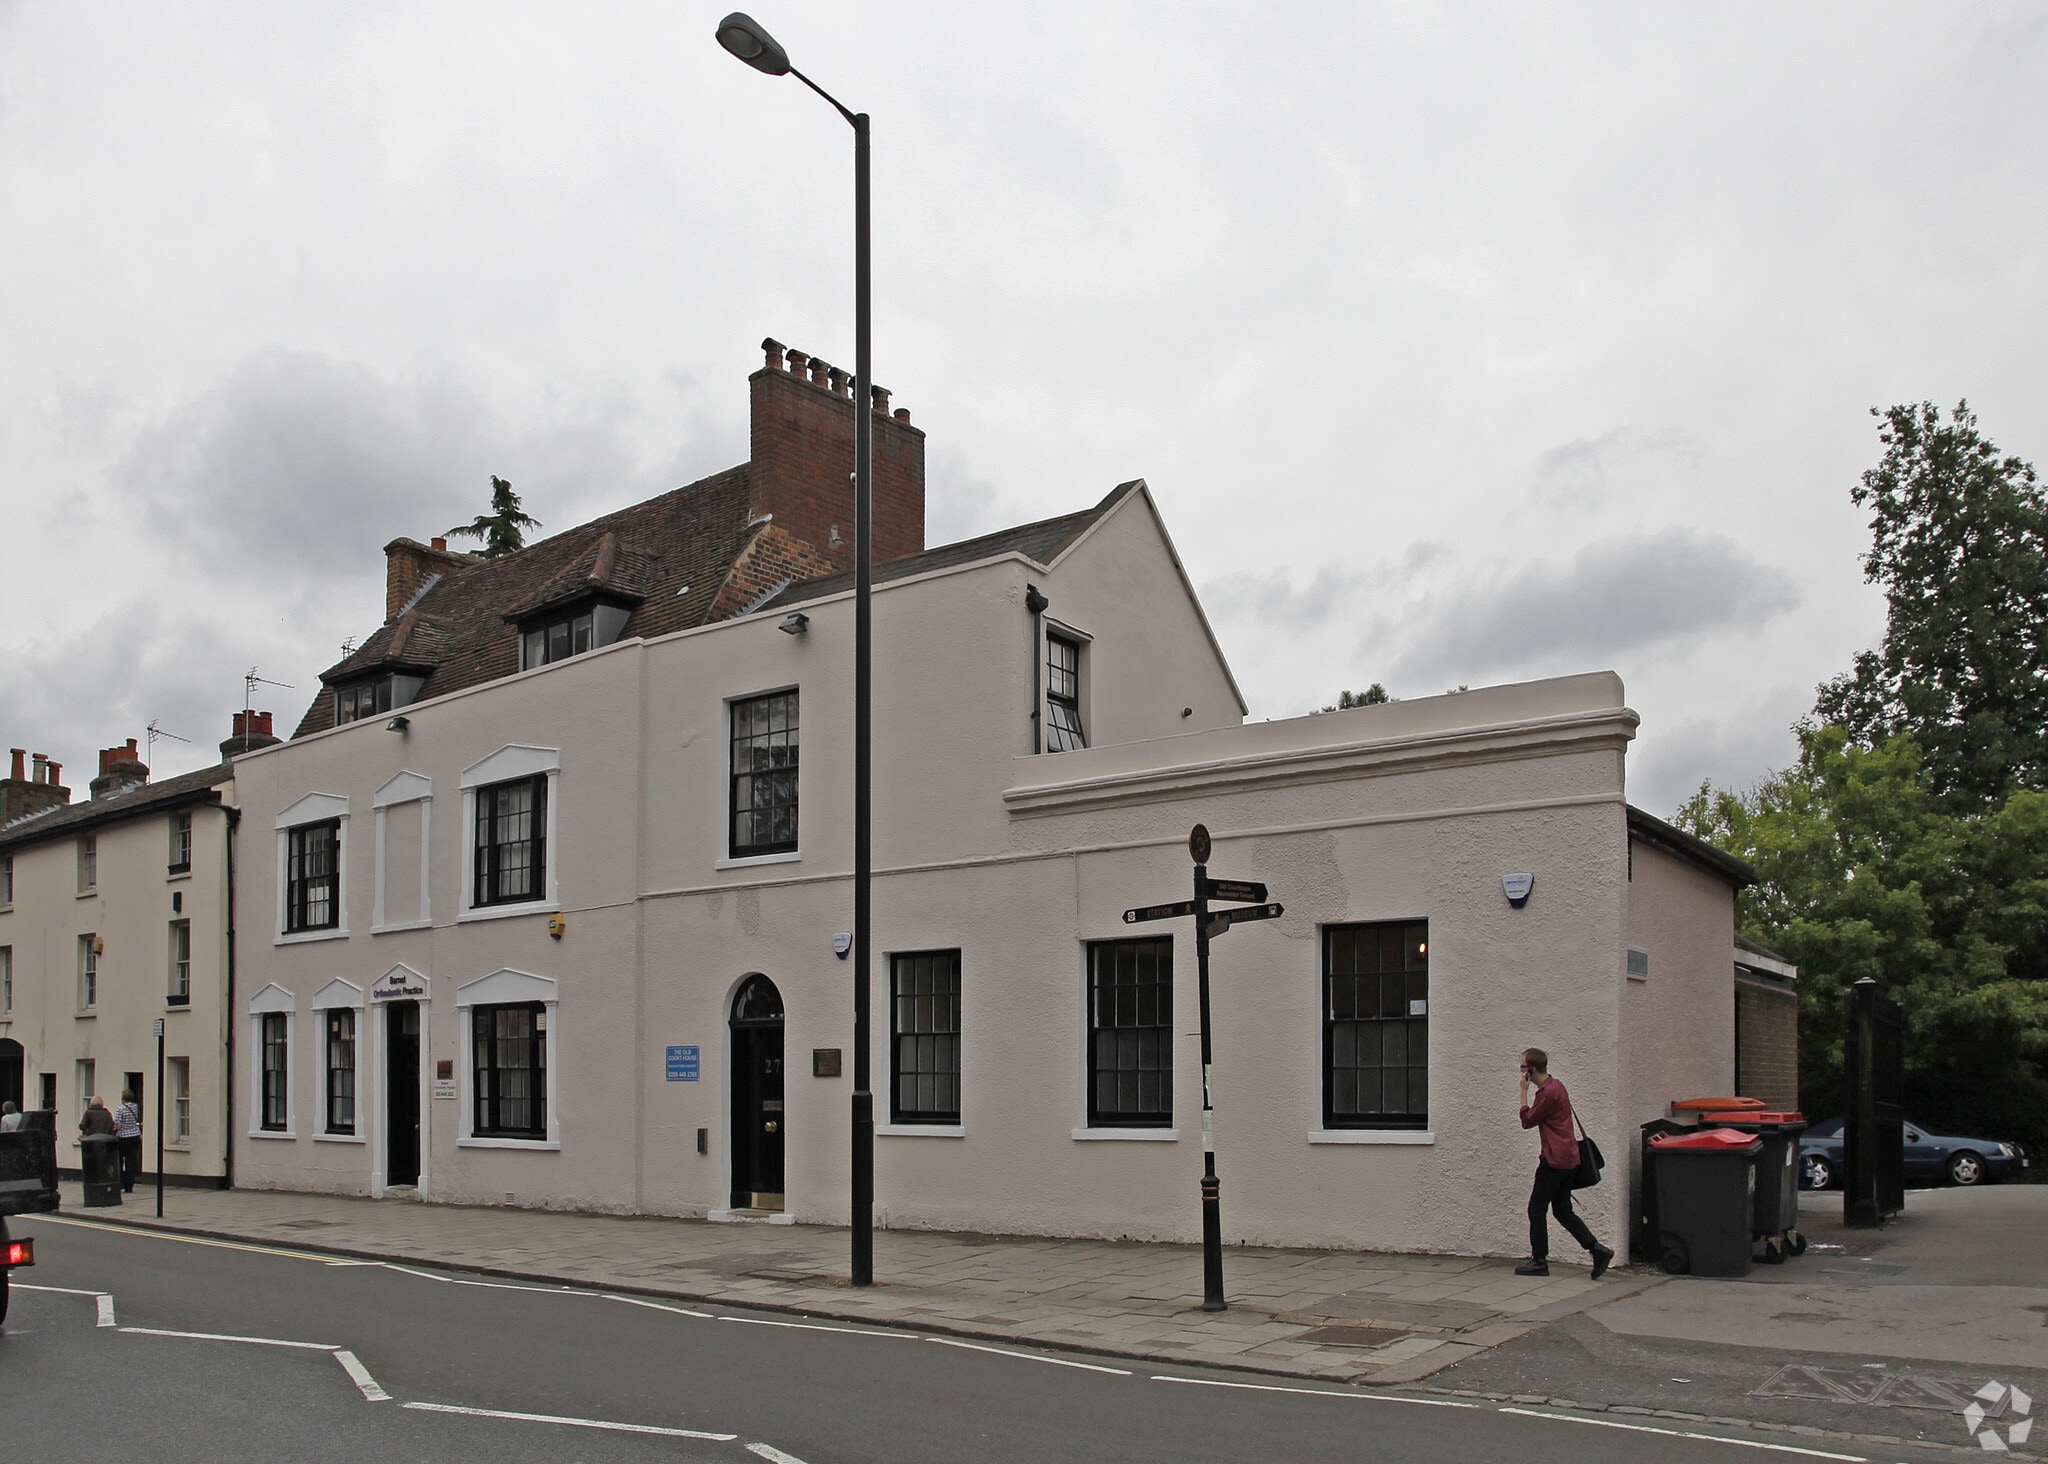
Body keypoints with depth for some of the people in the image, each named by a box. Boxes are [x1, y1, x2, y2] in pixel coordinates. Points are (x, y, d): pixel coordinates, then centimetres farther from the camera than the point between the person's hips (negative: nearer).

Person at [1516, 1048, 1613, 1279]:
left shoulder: (1549, 1092, -18)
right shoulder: (1556, 1086, 15)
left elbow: (1527, 1121, -11)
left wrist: (1524, 1091, -8)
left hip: (1555, 1160, -10)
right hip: (1568, 1158, 10)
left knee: (1537, 1210, 0)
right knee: (1563, 1211, 13)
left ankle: (1539, 1261, 5)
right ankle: (1597, 1250, 4)